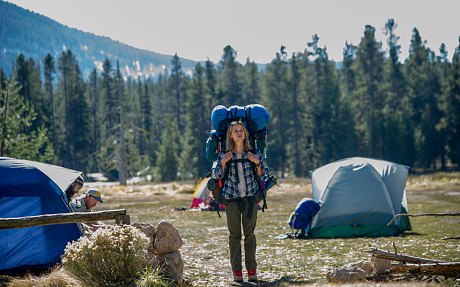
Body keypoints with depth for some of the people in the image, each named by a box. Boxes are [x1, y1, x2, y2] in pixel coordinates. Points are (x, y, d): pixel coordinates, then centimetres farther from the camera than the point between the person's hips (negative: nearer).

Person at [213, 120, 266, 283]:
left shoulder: (254, 153, 3)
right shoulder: (224, 154, 1)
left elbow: (261, 175, 9)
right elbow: (217, 176, 3)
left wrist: (257, 163, -10)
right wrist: (223, 163, -14)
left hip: (250, 196, 0)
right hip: (231, 197, 0)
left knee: (250, 233, 1)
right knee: (234, 234, 1)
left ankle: (252, 270, 8)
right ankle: (236, 271, 5)